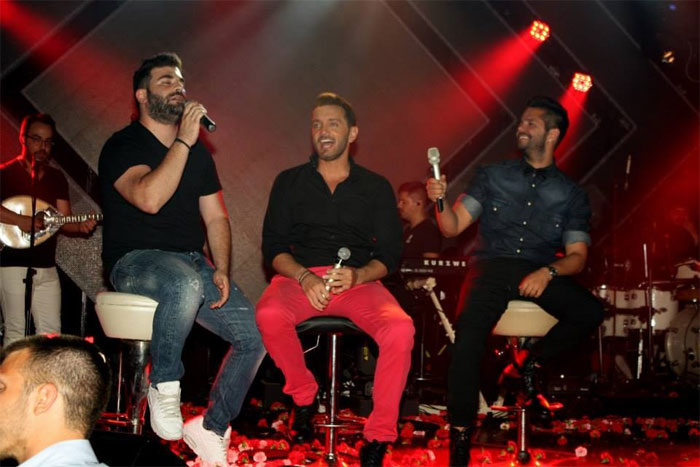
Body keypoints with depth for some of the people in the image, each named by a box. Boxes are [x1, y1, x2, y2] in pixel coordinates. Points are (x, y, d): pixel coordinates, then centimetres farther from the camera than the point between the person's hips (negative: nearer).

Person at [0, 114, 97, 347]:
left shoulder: (56, 178, 15)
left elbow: (64, 220, 11)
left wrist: (81, 226, -9)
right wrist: (20, 220, -23)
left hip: (47, 266, 5)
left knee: (51, 334, 5)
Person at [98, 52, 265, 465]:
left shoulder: (199, 152, 15)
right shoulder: (123, 147, -4)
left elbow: (216, 218, 15)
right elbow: (149, 198, -24)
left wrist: (221, 270, -1)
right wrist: (183, 141, -21)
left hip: (191, 263, 6)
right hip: (135, 261, -6)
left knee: (257, 335, -11)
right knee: (186, 282, -42)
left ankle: (211, 428, 6)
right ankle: (164, 385, -19)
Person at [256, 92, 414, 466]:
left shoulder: (376, 187, 11)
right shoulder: (290, 182, 12)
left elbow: (389, 254, 7)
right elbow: (273, 246, 4)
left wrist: (357, 275, -16)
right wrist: (305, 277, -16)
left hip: (359, 281, 0)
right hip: (300, 276, 0)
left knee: (400, 329, -30)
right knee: (269, 315, -34)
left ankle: (378, 436, -17)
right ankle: (303, 396, -7)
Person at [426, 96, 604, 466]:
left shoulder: (570, 194, 12)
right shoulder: (493, 175, 12)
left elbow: (577, 255, 6)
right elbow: (453, 227, 7)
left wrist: (548, 272, -15)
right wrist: (441, 199, -14)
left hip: (539, 273, 1)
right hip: (492, 268, -1)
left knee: (590, 312, -27)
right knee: (469, 331, -31)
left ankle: (528, 362, -1)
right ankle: (460, 435, -21)